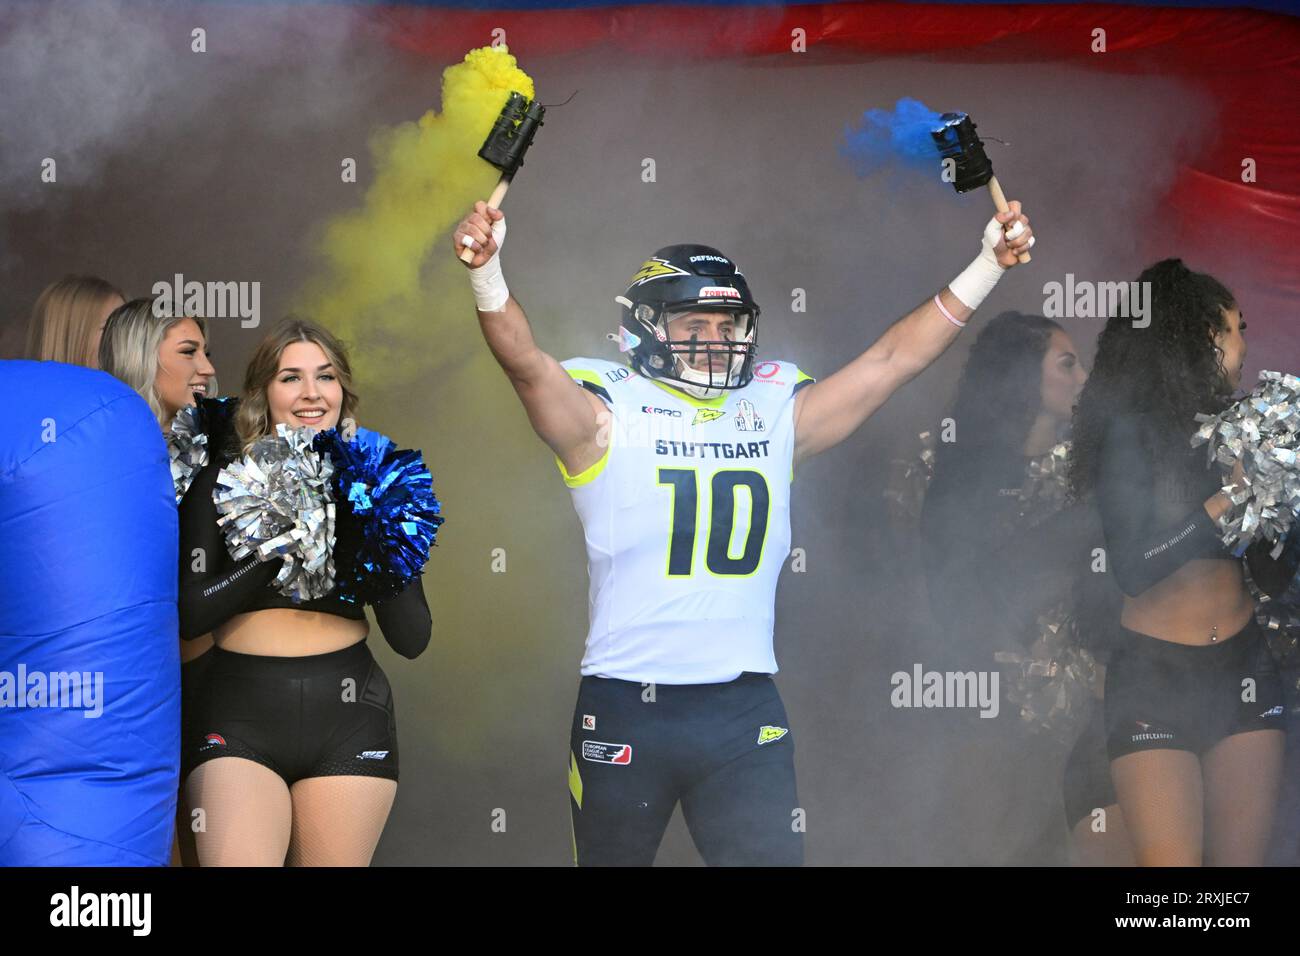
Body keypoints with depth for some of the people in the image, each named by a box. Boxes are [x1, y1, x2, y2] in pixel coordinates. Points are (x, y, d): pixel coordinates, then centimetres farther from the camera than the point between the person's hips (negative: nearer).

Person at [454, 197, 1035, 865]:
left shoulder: (777, 412, 10)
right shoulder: (607, 415, -2)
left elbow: (891, 359, 9)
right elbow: (525, 360, -18)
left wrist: (988, 264, 3)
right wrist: (487, 273, -37)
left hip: (746, 713, 3)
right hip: (626, 711, -2)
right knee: (613, 856, 12)